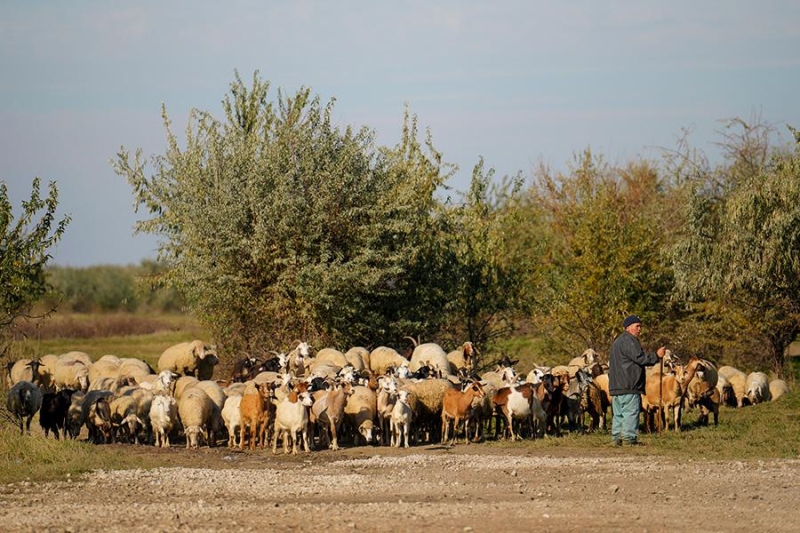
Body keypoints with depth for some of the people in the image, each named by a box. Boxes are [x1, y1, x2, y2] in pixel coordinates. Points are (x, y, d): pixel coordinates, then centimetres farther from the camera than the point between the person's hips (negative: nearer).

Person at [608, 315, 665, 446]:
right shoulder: (628, 341, -11)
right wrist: (656, 356, -10)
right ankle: (629, 437, -12)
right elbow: (639, 358, -18)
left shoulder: (617, 341, 22)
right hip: (629, 386, -10)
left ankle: (617, 438, 10)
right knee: (631, 412, -9)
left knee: (619, 414, 10)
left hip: (615, 385, 10)